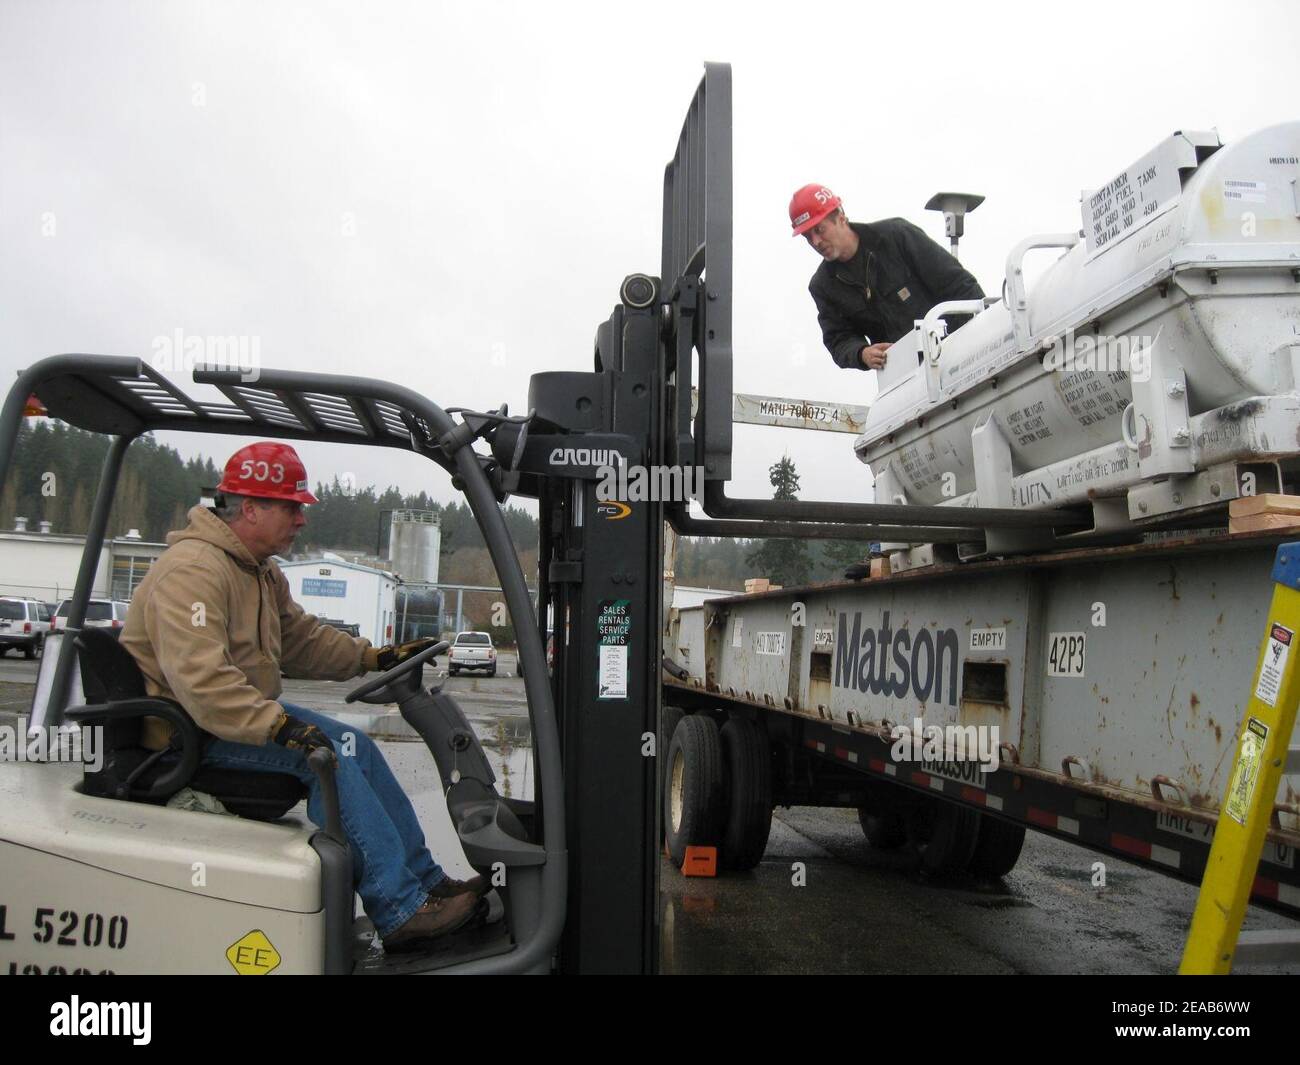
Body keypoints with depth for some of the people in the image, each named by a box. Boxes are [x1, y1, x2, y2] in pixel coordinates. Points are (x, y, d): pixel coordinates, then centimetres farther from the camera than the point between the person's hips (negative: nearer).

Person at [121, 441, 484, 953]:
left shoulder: (261, 572, 13)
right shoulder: (194, 569, -22)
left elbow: (301, 639, 19)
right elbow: (198, 676, -33)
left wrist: (375, 657, 8)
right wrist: (277, 726, -39)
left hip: (243, 711, 10)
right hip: (188, 729, -10)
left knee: (355, 744, 0)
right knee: (328, 757, -23)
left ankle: (425, 881, 5)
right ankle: (402, 912, -19)